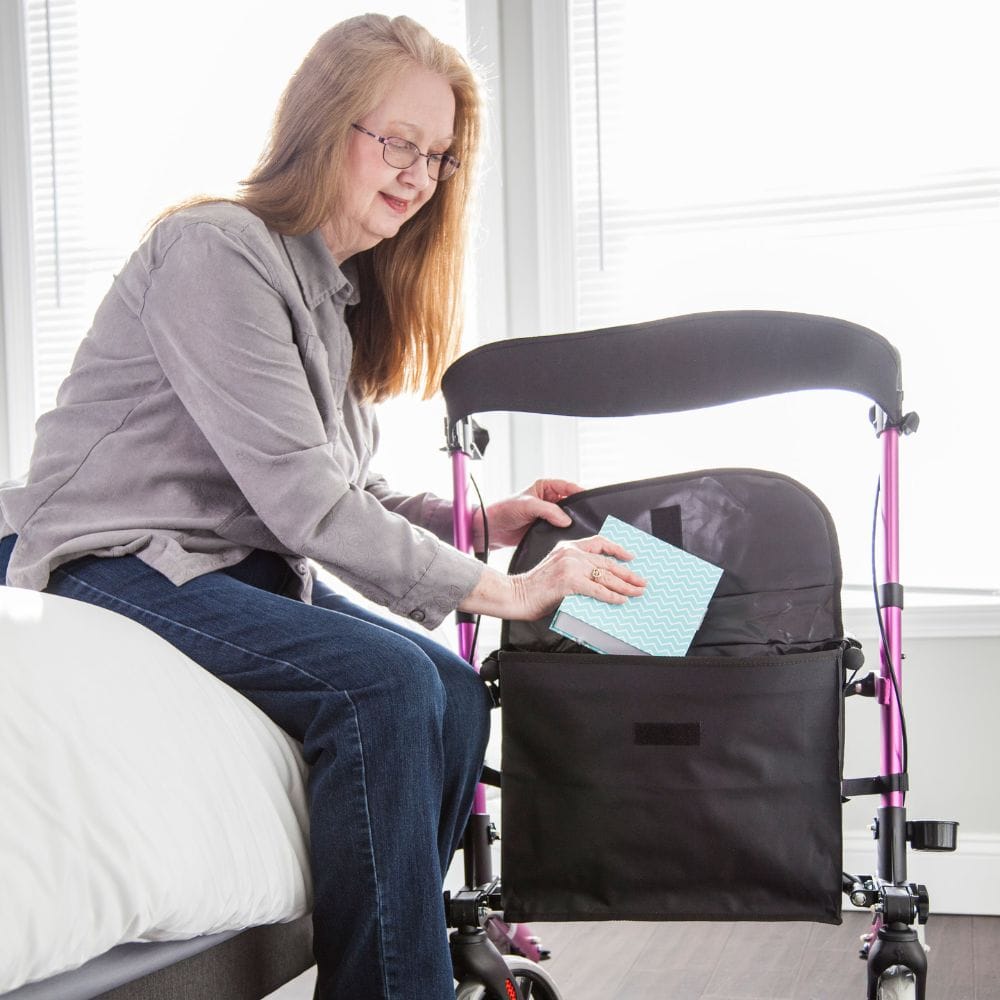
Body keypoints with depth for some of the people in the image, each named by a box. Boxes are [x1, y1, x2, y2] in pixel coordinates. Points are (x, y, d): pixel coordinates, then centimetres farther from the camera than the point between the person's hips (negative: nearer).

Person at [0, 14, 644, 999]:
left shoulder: (346, 289, 13)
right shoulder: (217, 251, -16)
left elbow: (341, 493, 14)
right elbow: (300, 495, -23)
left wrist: (479, 521, -1)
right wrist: (498, 591, -22)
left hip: (239, 566, 8)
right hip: (118, 558, -8)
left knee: (452, 689, -12)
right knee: (383, 680, -27)